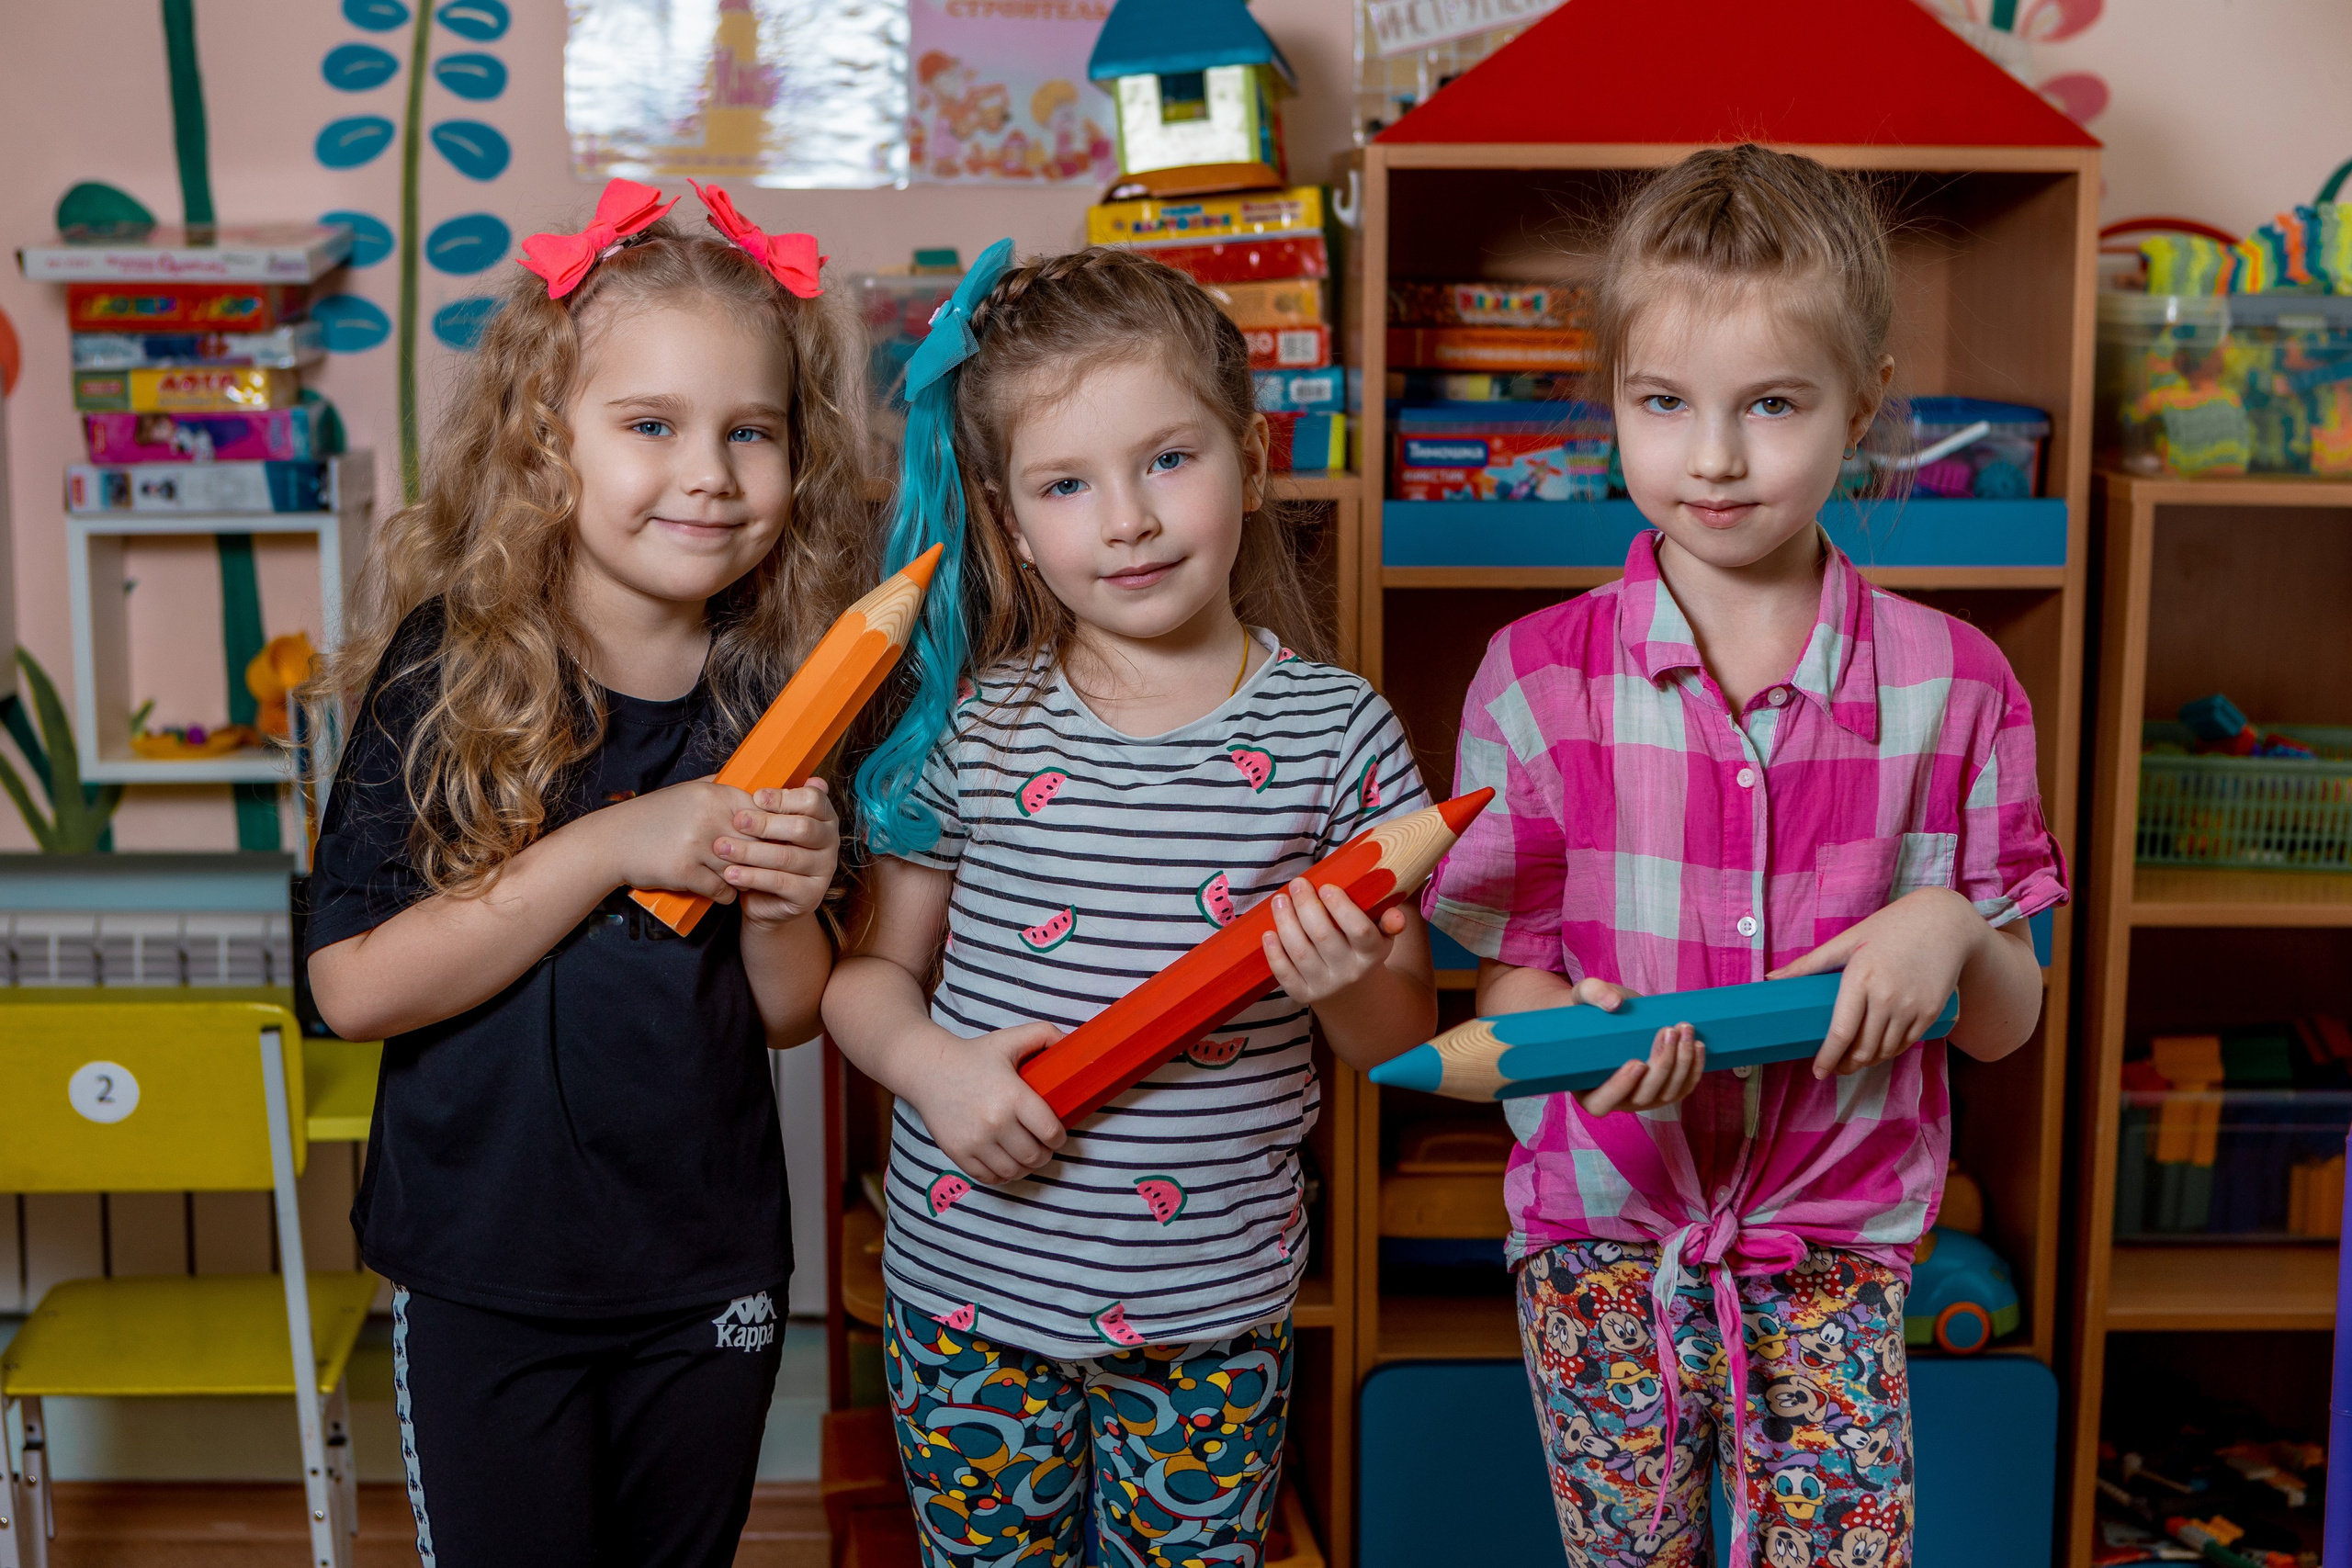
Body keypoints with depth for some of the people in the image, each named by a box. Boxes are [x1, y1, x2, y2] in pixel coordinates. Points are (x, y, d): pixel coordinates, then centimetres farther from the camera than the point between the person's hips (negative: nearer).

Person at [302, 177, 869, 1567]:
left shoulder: (778, 692, -4)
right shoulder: (449, 673, -13)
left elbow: (789, 1016, 4)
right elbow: (354, 986, -20)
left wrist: (779, 907, -17)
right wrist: (608, 850, -25)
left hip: (711, 1282, 3)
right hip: (486, 1280, -3)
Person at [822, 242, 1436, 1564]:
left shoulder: (1337, 733, -7)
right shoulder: (973, 731, -6)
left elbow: (1407, 1045, -1)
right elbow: (869, 971, 4)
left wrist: (1348, 987, -22)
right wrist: (931, 1063, -15)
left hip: (1214, 1307, 0)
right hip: (972, 1278, 1)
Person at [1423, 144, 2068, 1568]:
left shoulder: (1952, 683, -5)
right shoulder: (1538, 678, -8)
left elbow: (2006, 1024, 1)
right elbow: (1503, 982, -3)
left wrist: (1951, 930, -21)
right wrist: (1583, 1026, -25)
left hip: (1833, 1252, 0)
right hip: (1600, 1246, 0)